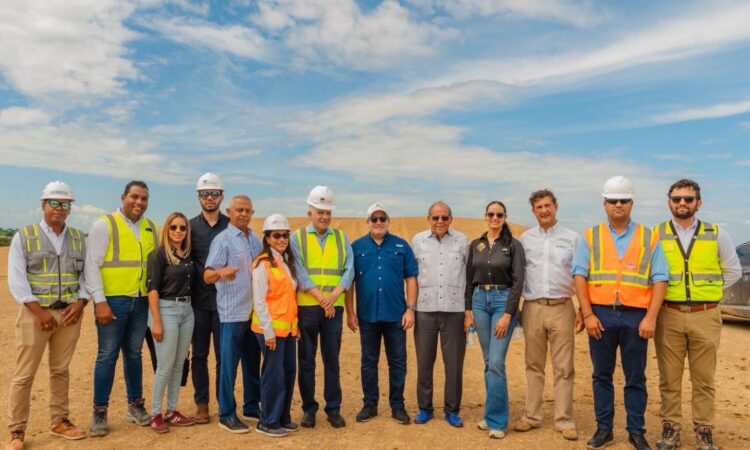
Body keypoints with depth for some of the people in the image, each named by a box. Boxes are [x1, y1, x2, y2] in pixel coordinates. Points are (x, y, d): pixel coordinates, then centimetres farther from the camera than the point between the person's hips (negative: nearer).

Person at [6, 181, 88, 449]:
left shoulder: (78, 238, 10)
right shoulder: (24, 236, 0)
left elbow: (86, 274, 9)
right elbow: (16, 279, -6)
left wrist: (80, 303, -7)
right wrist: (37, 310, -14)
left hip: (69, 313, 3)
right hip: (35, 313, -3)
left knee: (61, 371, 12)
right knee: (24, 374, 0)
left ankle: (60, 421, 23)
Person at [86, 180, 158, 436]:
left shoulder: (151, 228, 10)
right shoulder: (104, 224, -5)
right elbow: (92, 265, -9)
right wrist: (100, 301, -15)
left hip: (141, 301, 4)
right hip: (112, 300, -4)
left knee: (134, 354, 13)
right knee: (107, 355, 1)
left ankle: (135, 406, 24)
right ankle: (100, 412, 13)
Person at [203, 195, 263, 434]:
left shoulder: (255, 239, 11)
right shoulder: (222, 240, -8)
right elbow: (207, 276, -16)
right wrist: (221, 272, -38)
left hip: (255, 311, 6)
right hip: (233, 312, -6)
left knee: (253, 362, 14)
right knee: (229, 364, 1)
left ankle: (252, 407, 27)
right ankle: (227, 415, 11)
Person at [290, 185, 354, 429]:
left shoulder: (341, 238, 9)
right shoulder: (297, 238, 2)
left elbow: (349, 270, 1)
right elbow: (299, 273, -8)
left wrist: (333, 296, -15)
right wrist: (321, 298, -16)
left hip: (334, 307, 2)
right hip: (306, 307, -1)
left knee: (332, 359, 7)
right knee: (306, 360, 6)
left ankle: (333, 408, 19)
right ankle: (309, 408, 19)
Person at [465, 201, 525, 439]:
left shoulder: (513, 245, -4)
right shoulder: (475, 245, 8)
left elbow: (518, 281, -9)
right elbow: (469, 278, 11)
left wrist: (507, 314, -15)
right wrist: (468, 308, 6)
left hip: (503, 301, -4)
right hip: (480, 300, 4)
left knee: (496, 362, -9)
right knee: (488, 362, 11)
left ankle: (497, 420, 2)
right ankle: (494, 411, 24)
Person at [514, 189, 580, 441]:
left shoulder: (572, 238, 5)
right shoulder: (525, 239, 8)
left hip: (561, 307, -1)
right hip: (532, 308, 2)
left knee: (563, 368, 2)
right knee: (534, 366, 9)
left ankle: (564, 421, 11)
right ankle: (531, 416, 18)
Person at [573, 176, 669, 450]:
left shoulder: (649, 238, 7)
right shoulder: (590, 237, 7)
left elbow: (660, 279, 2)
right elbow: (579, 276, 1)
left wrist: (651, 317, -8)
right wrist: (588, 314, -7)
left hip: (636, 316, 0)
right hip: (601, 315, 0)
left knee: (635, 378, 8)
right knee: (602, 375, 9)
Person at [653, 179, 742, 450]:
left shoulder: (717, 235, 5)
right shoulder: (655, 234, 2)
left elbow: (734, 271, 13)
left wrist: (707, 291, 6)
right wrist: (659, 294, 0)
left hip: (705, 316, 1)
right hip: (669, 316, 0)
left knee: (704, 379, 7)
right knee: (669, 378, 6)